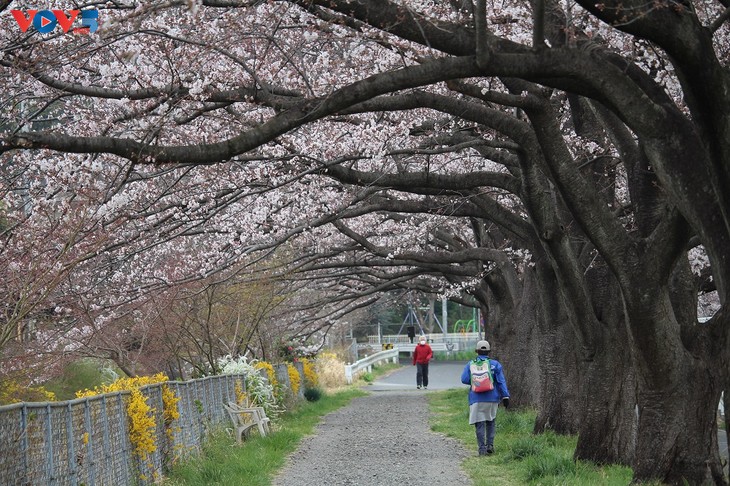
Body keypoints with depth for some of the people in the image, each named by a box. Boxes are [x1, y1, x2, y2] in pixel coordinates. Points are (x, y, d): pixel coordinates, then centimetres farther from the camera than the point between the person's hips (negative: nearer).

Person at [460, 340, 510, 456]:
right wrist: (505, 396, -5)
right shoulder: (495, 364, 1)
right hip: (492, 398, 1)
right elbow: (501, 381, -4)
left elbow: (464, 379, -6)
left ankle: (482, 448, -3)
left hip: (476, 399, -1)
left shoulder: (471, 365, 2)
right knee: (490, 422, 18)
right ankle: (490, 445, 9)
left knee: (480, 425, 2)